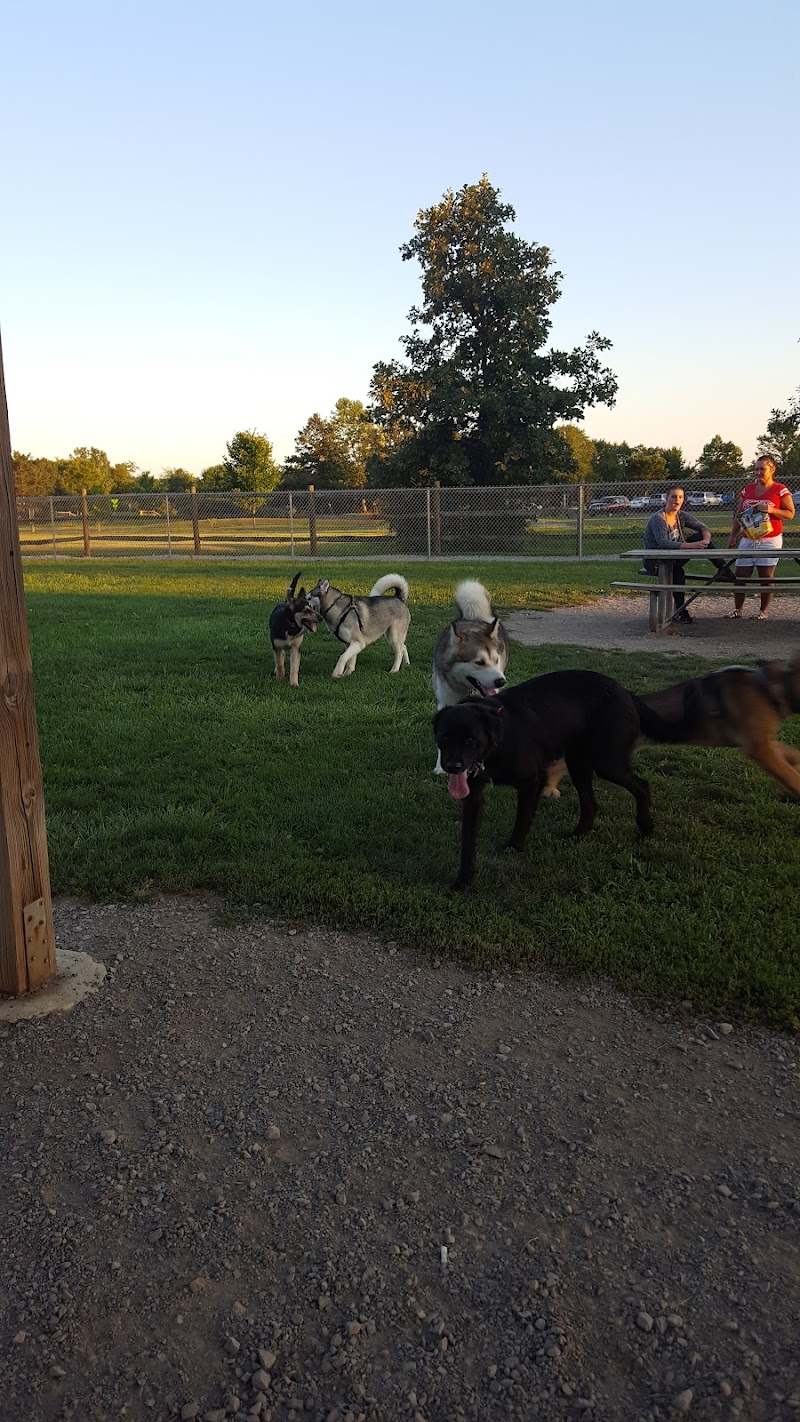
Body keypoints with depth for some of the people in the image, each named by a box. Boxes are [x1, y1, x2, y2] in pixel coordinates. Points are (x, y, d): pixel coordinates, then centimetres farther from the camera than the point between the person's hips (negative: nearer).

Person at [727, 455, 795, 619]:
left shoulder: (780, 490, -3)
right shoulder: (747, 489, 11)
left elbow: (790, 514, -4)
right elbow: (738, 515, 16)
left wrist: (772, 510, -20)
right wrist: (733, 537, 14)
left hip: (770, 540, -4)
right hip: (747, 540, 4)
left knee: (766, 577, -1)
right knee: (740, 575, 2)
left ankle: (764, 611, 10)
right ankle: (737, 609, 12)